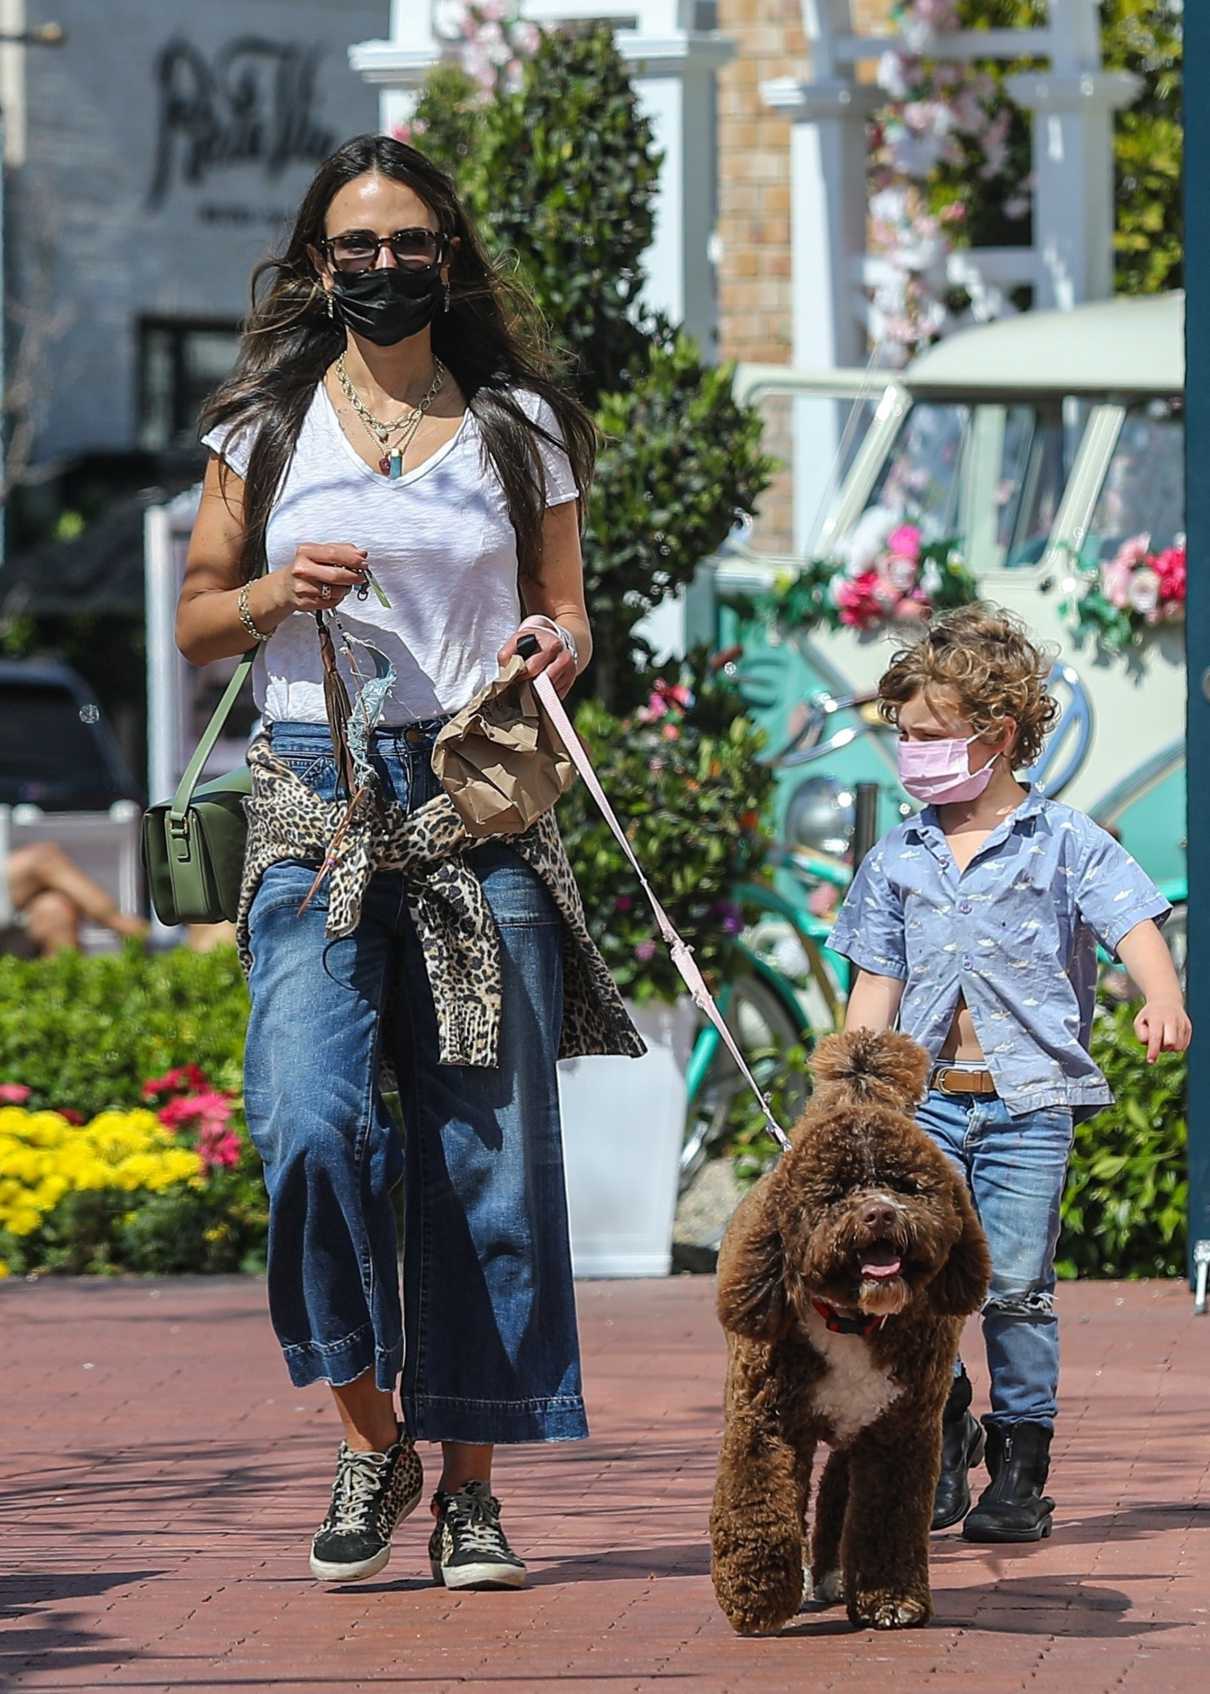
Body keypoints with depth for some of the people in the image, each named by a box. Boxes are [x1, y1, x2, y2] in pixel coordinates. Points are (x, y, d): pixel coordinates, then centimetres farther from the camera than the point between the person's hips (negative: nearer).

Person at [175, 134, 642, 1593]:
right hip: (316, 805, -1)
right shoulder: (266, 425, 10)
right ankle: (370, 1437, 1)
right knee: (311, 1122, -18)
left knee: (487, 1146, -2)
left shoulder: (520, 428, 10)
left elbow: (566, 613, 15)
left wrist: (558, 648, -8)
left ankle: (469, 1485, 6)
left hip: (479, 807, 1)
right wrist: (275, 596, -8)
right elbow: (195, 622, 13)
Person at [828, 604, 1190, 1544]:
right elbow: (877, 985, 15)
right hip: (927, 1100, 3)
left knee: (1016, 1287, -3)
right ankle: (942, 1437, 10)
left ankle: (1021, 1460, 6)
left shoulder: (1065, 842, 1)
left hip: (1030, 1102, -3)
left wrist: (1163, 1001, -29)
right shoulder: (900, 858, 12)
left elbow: (1136, 926, -9)